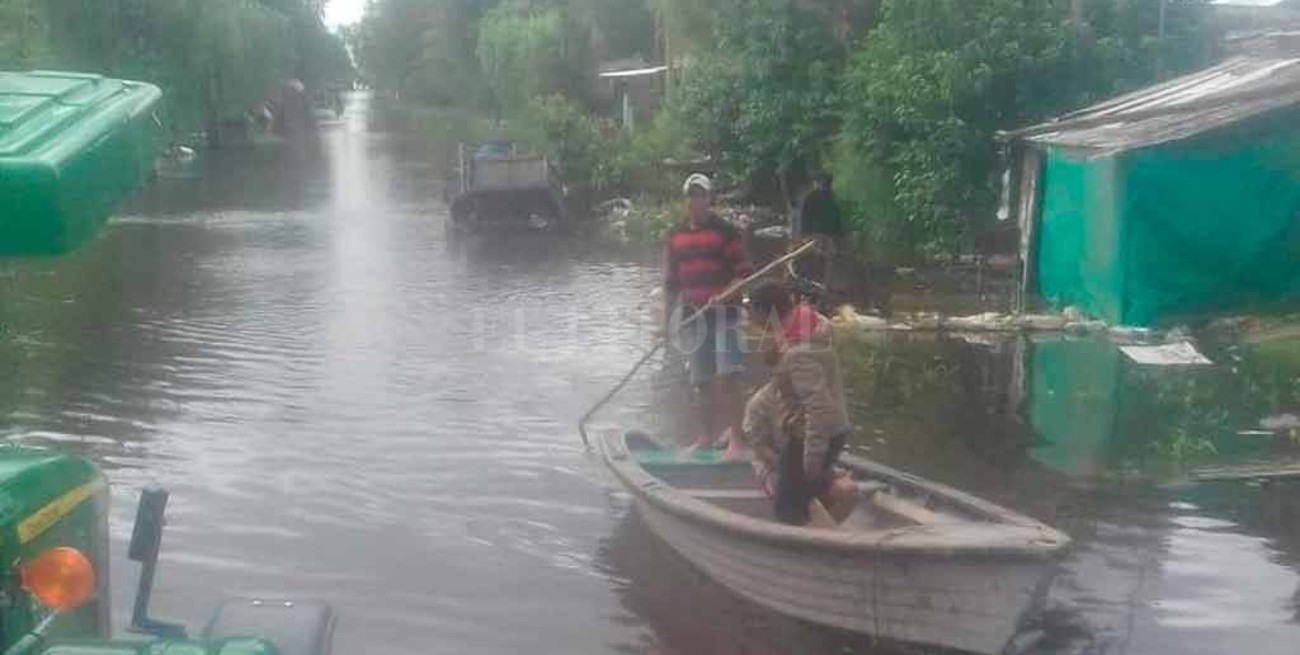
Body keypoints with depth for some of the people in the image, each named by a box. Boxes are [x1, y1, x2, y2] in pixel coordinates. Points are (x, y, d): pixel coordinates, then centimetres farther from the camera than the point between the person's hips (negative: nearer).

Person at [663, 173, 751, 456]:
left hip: (723, 311, -5)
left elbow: (743, 273, -3)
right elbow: (671, 282, 16)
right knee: (702, 383, 11)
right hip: (693, 314, 5)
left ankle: (736, 441, -9)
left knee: (727, 378, -13)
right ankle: (705, 437, 22)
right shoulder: (674, 237, 11)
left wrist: (726, 292, -21)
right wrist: (666, 320, 14)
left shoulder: (725, 232, -3)